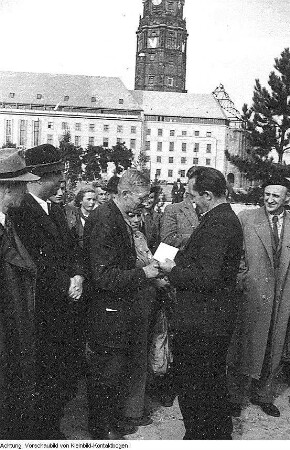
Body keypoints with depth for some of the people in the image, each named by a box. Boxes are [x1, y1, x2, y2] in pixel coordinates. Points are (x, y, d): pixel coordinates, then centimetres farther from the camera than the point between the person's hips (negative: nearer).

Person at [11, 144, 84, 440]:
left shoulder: (55, 211, 14)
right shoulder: (19, 211, -16)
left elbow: (71, 252, 14)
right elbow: (35, 263, -21)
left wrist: (77, 275, -4)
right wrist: (66, 286, -14)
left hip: (64, 310, 8)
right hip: (42, 313, -8)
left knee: (66, 381, 16)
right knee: (46, 384, 4)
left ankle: (51, 430, 34)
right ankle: (43, 436, 24)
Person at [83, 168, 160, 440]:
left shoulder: (120, 219, 9)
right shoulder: (103, 220, -22)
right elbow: (102, 276, -26)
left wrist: (148, 271, 7)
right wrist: (143, 273, -21)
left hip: (118, 310, 10)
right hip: (106, 313, -10)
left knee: (118, 371, 21)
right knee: (105, 375, 7)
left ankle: (113, 422, 38)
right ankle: (100, 431, 26)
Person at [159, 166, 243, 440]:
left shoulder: (217, 223, -23)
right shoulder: (227, 218, 9)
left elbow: (206, 277, -28)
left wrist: (173, 271, -14)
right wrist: (181, 261, 6)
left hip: (201, 322, -11)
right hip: (218, 318, 11)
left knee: (192, 386, 6)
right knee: (215, 380, 25)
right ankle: (221, 433, 43)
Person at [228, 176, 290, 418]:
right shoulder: (246, 218, -4)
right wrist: (239, 281, -11)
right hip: (251, 296, -3)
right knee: (244, 348, 7)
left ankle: (263, 395, 35)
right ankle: (236, 397, 25)